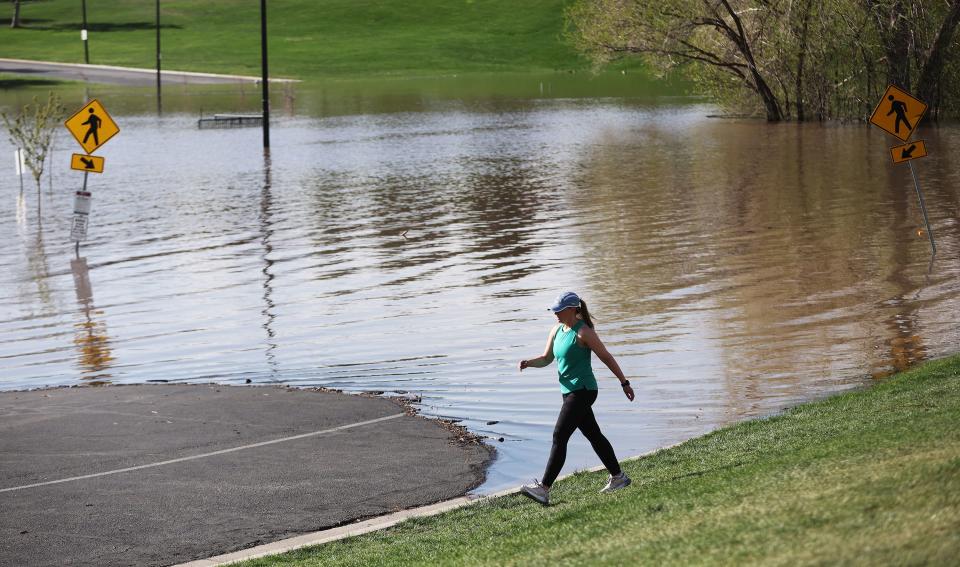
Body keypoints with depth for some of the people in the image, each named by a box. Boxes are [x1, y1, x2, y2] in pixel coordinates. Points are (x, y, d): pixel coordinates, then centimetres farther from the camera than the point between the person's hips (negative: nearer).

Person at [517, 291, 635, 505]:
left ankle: (544, 488, -16)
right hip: (570, 391, 9)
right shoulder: (557, 330, 10)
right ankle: (618, 477, 29)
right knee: (593, 435, 17)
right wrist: (528, 363, -6)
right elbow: (546, 359, 15)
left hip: (583, 391, -9)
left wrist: (624, 383, -4)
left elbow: (606, 357, -9)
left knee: (559, 437, -13)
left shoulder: (583, 333, -15)